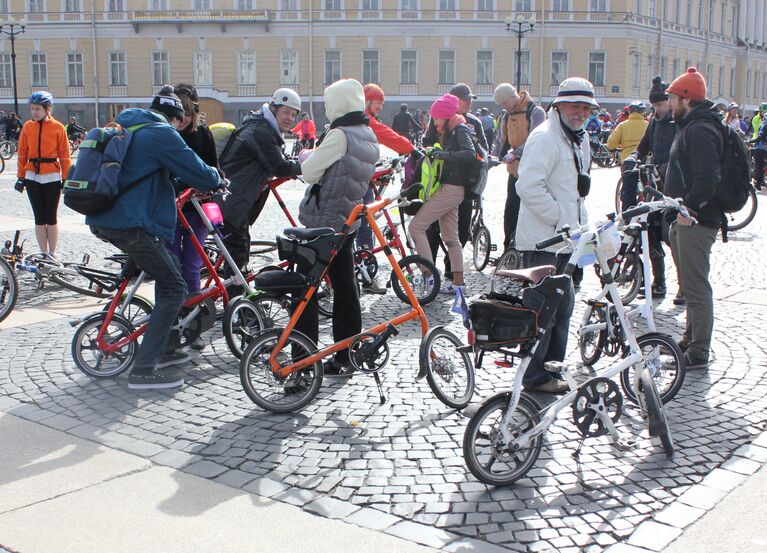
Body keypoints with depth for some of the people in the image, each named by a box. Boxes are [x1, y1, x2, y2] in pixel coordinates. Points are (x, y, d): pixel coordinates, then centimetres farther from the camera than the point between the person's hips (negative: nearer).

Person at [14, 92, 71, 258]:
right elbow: (22, 153, 7)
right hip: (32, 177, 2)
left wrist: (66, 179, -3)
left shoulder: (58, 128, -3)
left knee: (51, 218, 3)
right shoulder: (28, 127, 4)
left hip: (52, 177, -2)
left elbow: (64, 155, -1)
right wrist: (21, 177, 5)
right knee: (39, 218, 5)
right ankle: (44, 254, 10)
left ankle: (52, 254, 13)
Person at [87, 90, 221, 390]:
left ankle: (160, 350, 28)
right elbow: (199, 174, -9)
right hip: (132, 223, -10)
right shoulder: (161, 133, -9)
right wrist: (217, 179, 12)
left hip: (103, 219, 10)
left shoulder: (124, 127, 20)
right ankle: (144, 370, -6)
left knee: (168, 271, 23)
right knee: (174, 289, -4)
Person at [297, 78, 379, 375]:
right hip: (347, 222, 9)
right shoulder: (369, 136, 9)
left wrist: (308, 155, 5)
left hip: (322, 222, -9)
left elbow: (309, 172, -14)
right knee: (345, 288, 11)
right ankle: (344, 358, 18)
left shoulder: (339, 135, -18)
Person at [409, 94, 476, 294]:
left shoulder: (460, 129, -11)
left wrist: (445, 155, -34)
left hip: (451, 189, -10)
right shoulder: (442, 132, 16)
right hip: (447, 189, 10)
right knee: (450, 237, 13)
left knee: (416, 226, -11)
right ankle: (458, 281, 17)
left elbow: (470, 154, -26)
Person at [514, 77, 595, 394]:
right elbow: (529, 187, -25)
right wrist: (563, 219, -19)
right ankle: (535, 377, 7)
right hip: (543, 239, -10)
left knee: (562, 308, 16)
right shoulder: (545, 137, -15)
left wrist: (578, 224, 15)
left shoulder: (579, 139, 17)